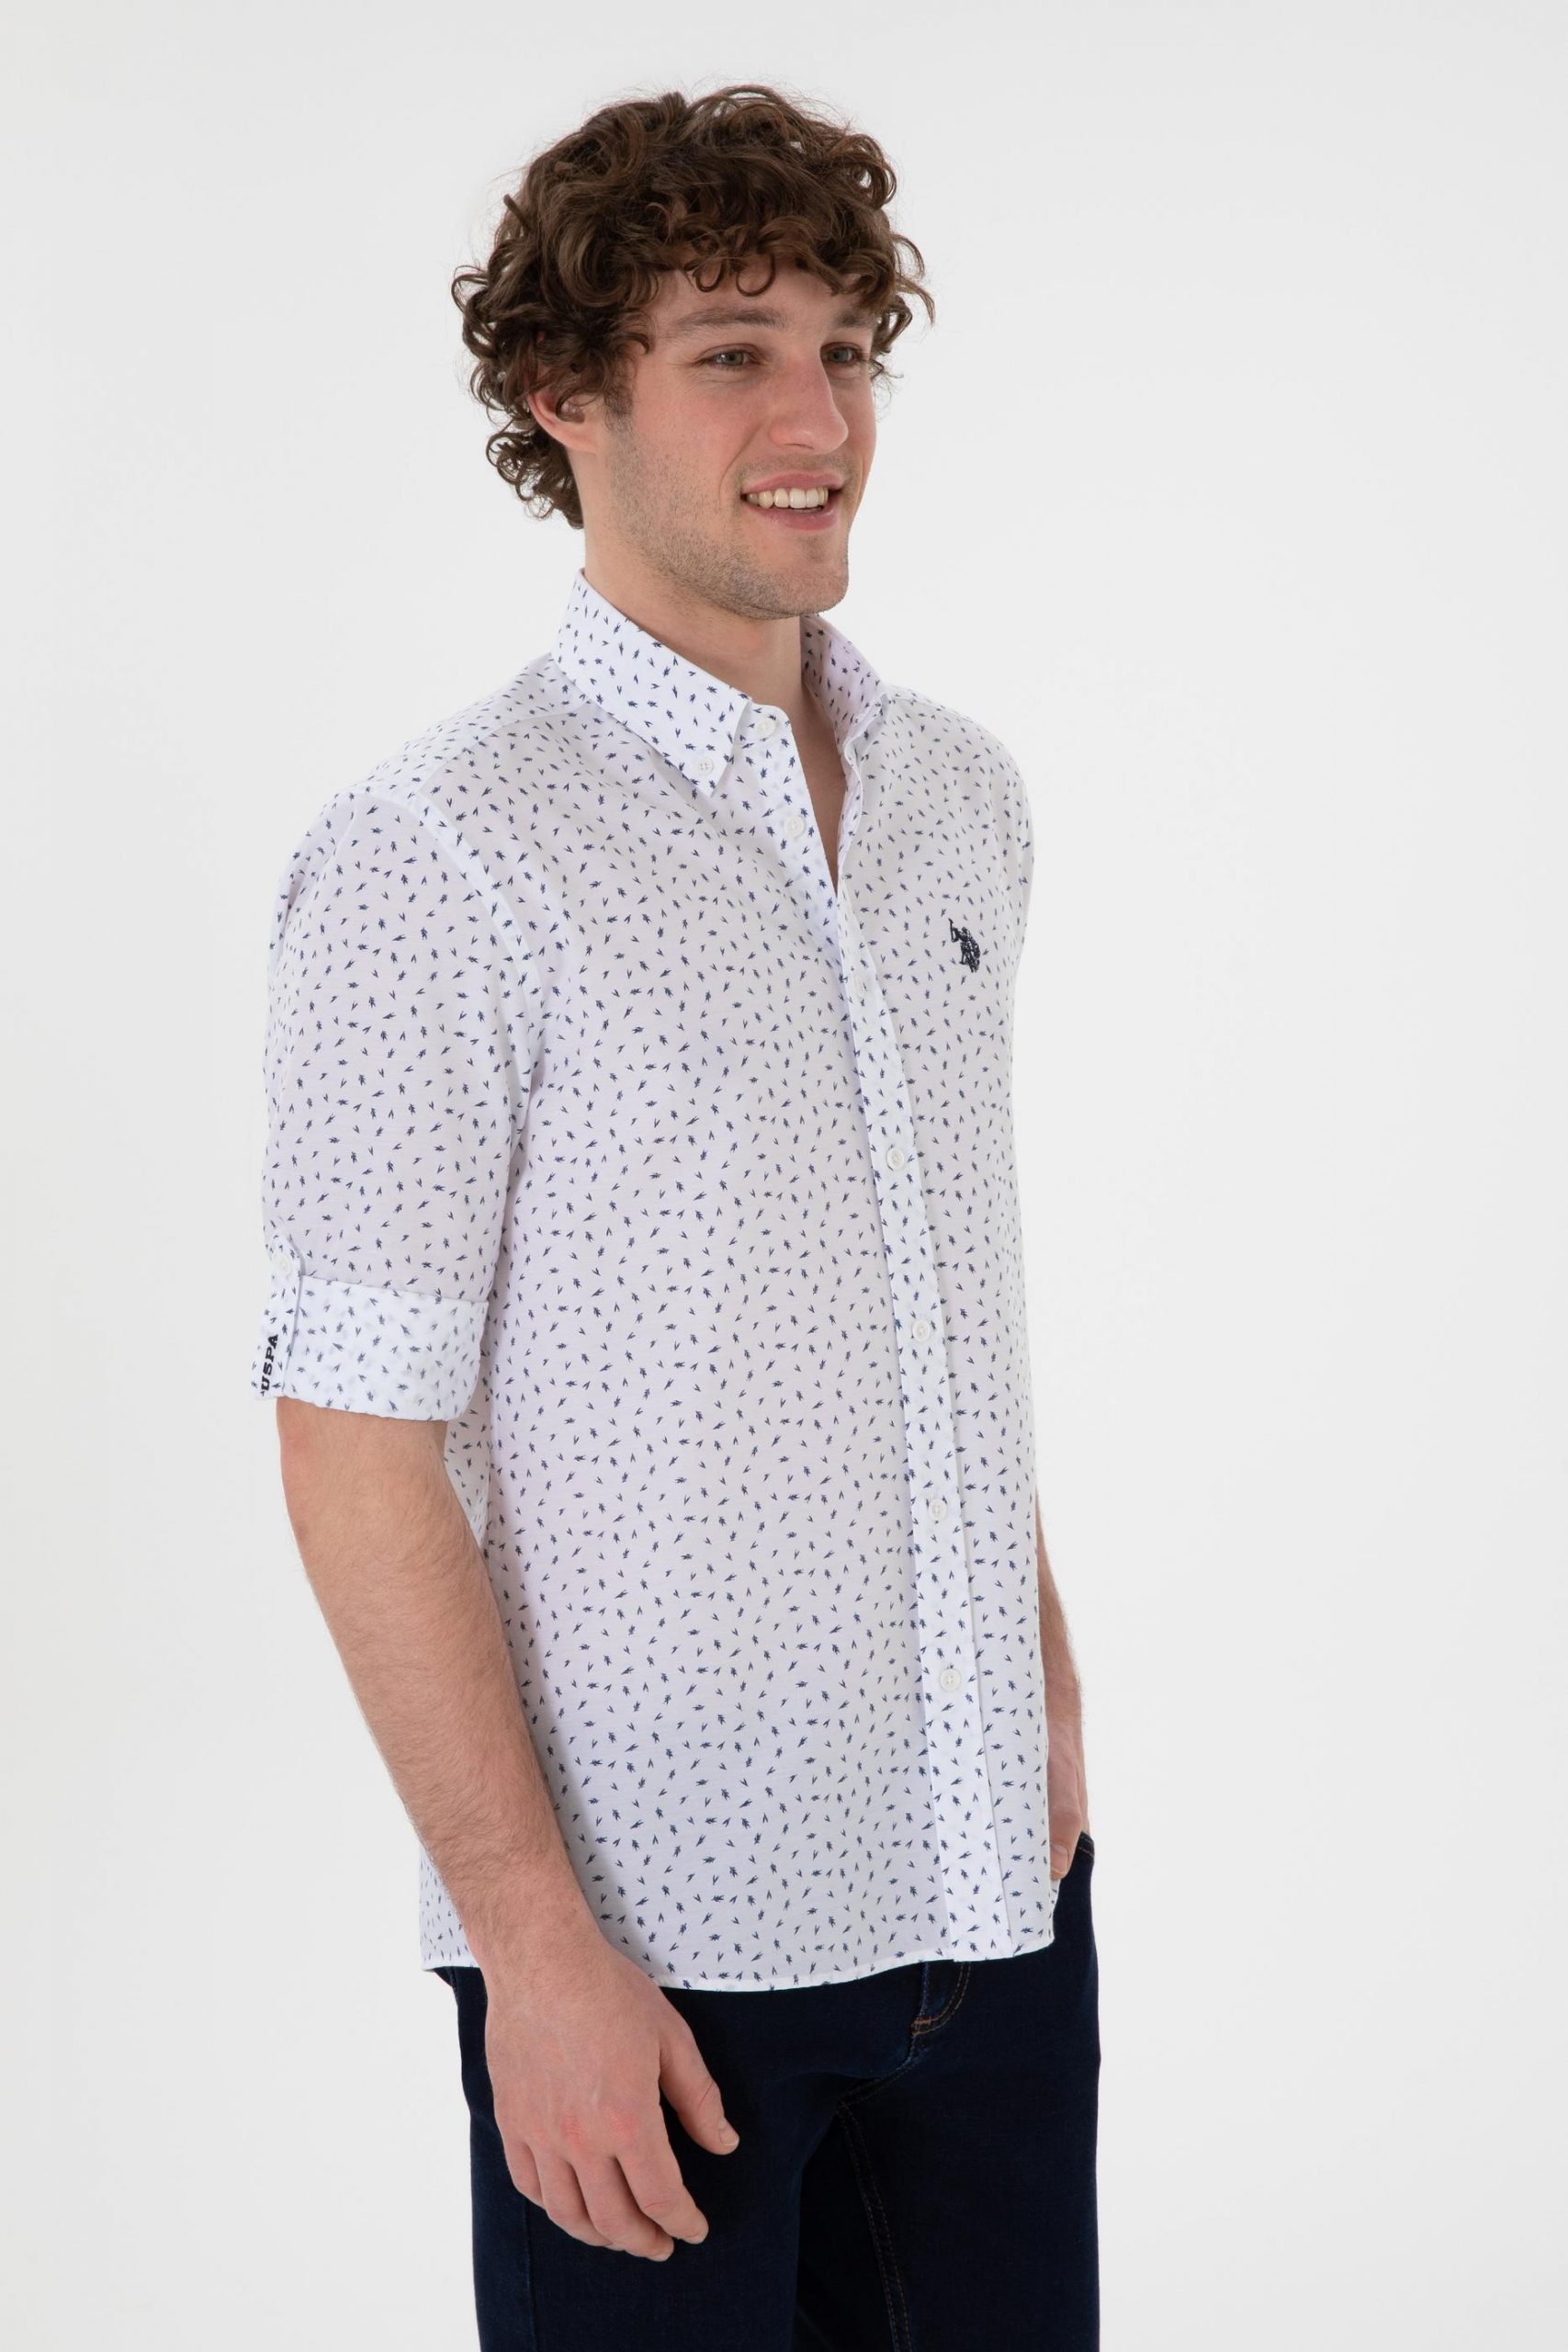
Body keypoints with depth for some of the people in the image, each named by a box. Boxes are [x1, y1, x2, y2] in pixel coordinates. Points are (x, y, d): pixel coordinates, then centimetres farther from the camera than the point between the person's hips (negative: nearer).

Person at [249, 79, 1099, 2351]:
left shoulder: (964, 795, 8)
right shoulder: (436, 857, -13)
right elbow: (359, 1443, -14)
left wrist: (1047, 1691, 14)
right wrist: (536, 1941, -16)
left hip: (995, 1883, 6)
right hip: (659, 1934, -6)